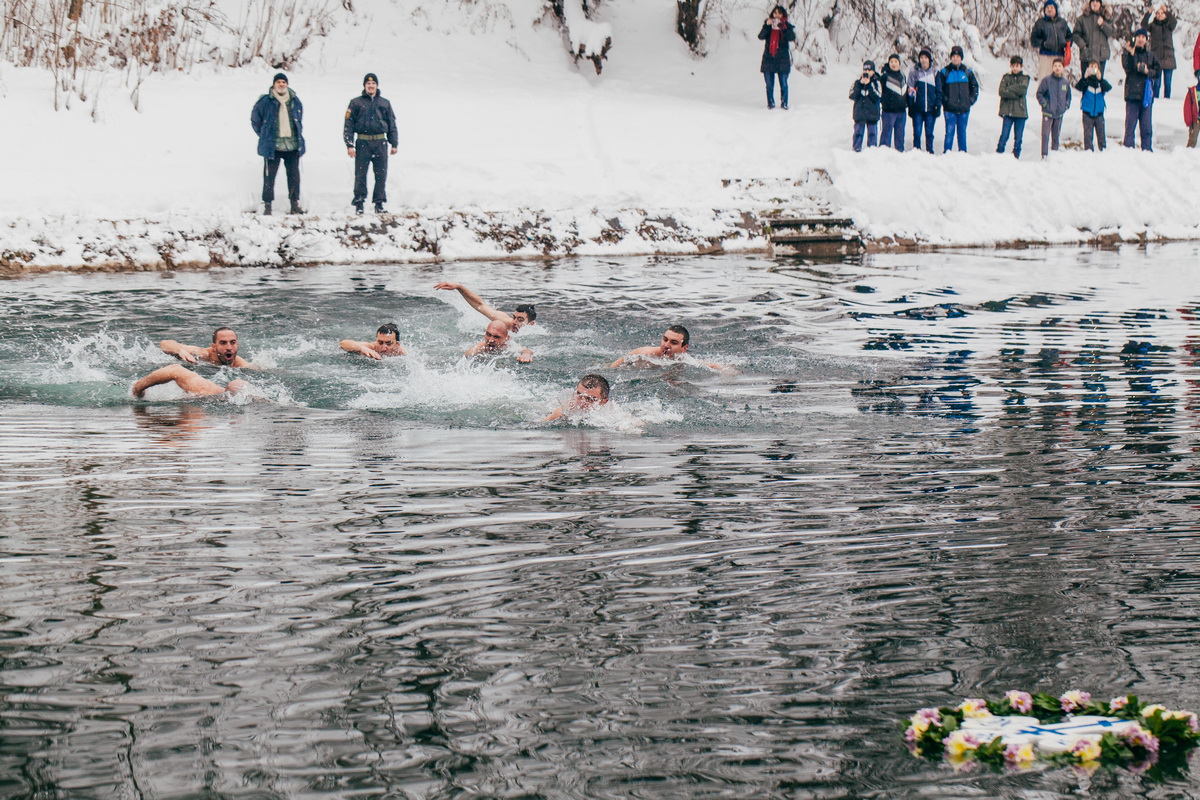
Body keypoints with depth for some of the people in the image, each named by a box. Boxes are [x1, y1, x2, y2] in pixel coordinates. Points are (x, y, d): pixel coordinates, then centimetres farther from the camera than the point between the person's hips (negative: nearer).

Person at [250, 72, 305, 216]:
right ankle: (267, 205, 3)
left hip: (293, 145, 3)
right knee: (269, 176, -3)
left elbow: (300, 119, 23)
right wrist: (264, 136, 5)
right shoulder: (266, 101, -3)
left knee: (294, 175, 6)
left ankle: (295, 204, 15)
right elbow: (255, 120, 7)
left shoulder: (295, 101, 8)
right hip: (272, 146, -3)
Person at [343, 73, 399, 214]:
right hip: (362, 143, -2)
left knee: (381, 174, 1)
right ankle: (359, 203, 4)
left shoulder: (385, 103, 13)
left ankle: (379, 203, 8)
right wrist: (349, 145, -6)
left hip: (380, 144, 2)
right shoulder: (356, 103, 5)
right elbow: (348, 124, 2)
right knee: (360, 174, -2)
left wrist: (394, 144, 10)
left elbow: (392, 125, 17)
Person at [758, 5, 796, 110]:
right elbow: (761, 36, -7)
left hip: (782, 59, -2)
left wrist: (783, 28, -23)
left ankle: (784, 103, 6)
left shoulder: (787, 26, 5)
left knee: (783, 84, -2)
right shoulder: (768, 25, 9)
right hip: (768, 59, 2)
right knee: (769, 85, 4)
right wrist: (767, 25, -21)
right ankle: (770, 103, 13)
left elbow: (792, 38, -11)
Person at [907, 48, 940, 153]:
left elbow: (939, 91, 9)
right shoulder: (914, 71, 3)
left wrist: (938, 106, 1)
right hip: (918, 108, -1)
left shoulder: (935, 72, 6)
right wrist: (910, 106, -1)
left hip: (930, 109, 1)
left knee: (929, 133, 4)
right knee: (917, 132, -4)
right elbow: (910, 90, 5)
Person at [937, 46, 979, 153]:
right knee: (950, 131, -5)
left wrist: (971, 100, 5)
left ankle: (963, 152, 14)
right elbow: (939, 88, 2)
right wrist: (945, 100, -6)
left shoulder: (967, 72, 8)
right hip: (950, 109, -2)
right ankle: (947, 152, -1)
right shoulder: (945, 72, 0)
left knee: (962, 131, 8)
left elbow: (975, 87, 16)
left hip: (964, 108, 3)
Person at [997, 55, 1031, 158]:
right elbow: (1002, 92, -6)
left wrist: (1009, 89, -8)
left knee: (1018, 137, 3)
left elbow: (1023, 89, -10)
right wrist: (1016, 95, -11)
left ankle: (1016, 156, 9)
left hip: (1021, 111, 1)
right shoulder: (1006, 77, 8)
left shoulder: (1025, 78, 9)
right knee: (1004, 136, -7)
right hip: (1008, 111, -1)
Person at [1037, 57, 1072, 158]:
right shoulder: (1047, 80, -5)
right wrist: (1044, 104, -10)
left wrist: (1066, 106, 8)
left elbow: (1068, 96, 22)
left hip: (1059, 114, 4)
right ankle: (1044, 155, -9)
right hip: (1047, 113, -4)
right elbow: (1039, 93, -1)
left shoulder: (1065, 82, 7)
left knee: (1056, 135, 10)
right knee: (1045, 134, -9)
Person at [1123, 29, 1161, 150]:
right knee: (1130, 123, -3)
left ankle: (1146, 148, 7)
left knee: (1147, 125, 3)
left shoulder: (1150, 55, 13)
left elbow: (1156, 71, 12)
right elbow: (1127, 68, -14)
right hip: (1132, 93, -3)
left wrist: (1148, 71, -7)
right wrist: (1131, 53, -25)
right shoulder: (1128, 53, 3)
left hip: (1147, 94, 3)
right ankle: (1128, 147, 1)